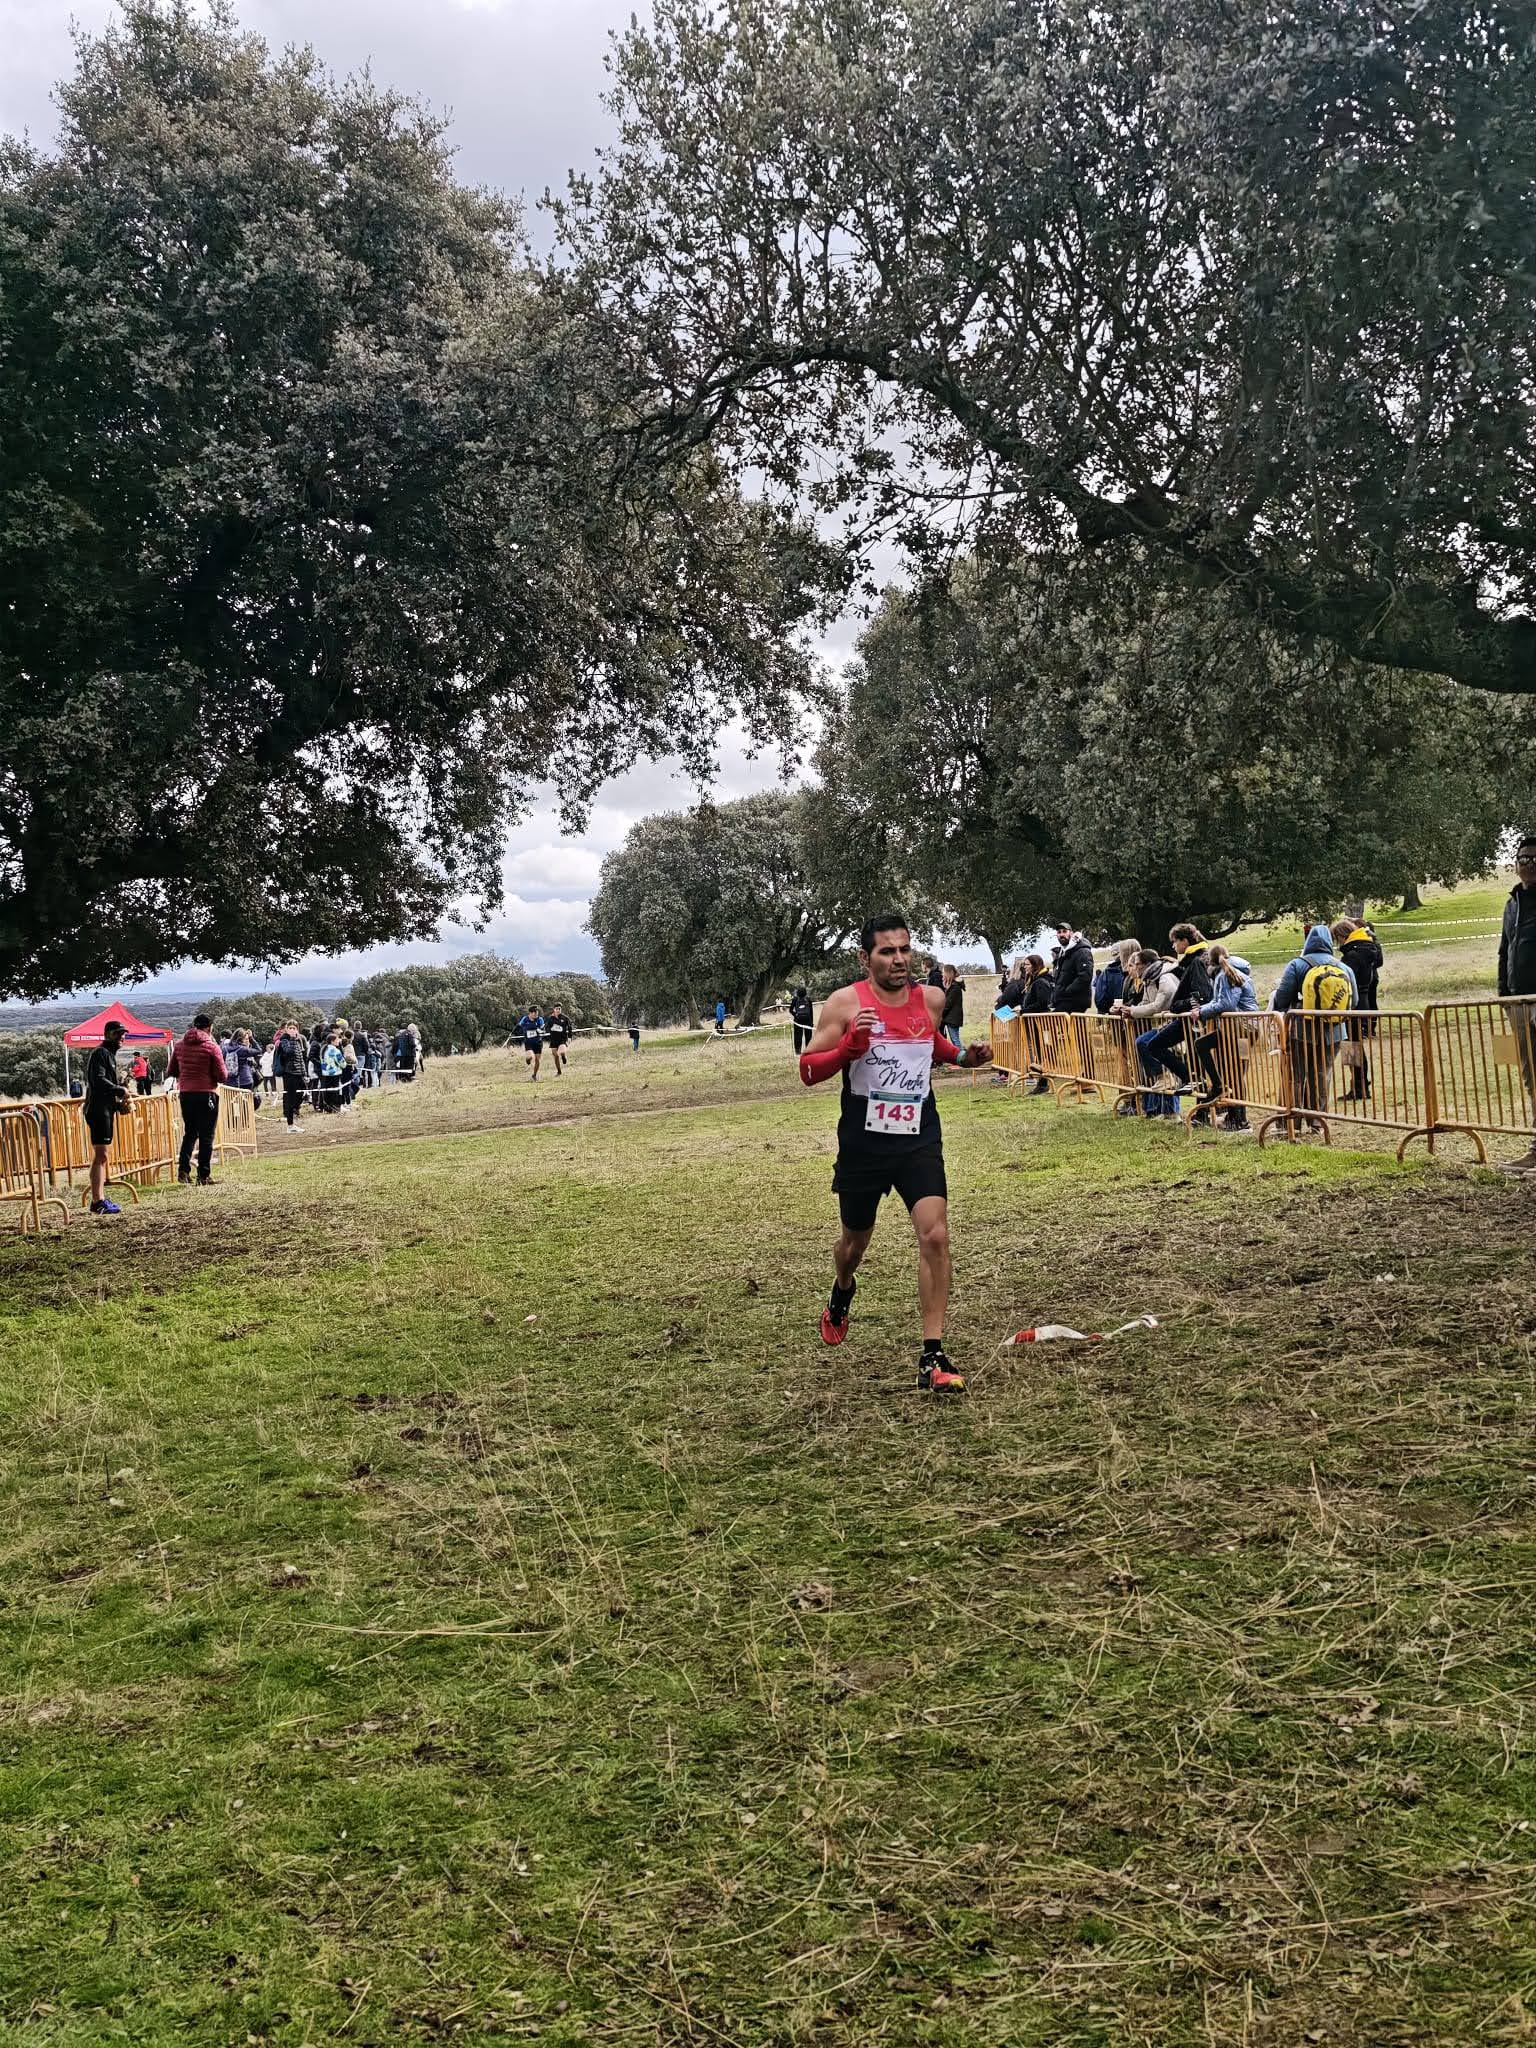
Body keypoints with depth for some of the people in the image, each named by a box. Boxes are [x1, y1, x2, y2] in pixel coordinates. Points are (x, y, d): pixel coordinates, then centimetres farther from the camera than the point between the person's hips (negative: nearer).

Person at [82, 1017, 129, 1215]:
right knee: (100, 1155, -12)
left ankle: (100, 1199, 18)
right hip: (98, 1111, -11)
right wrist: (121, 1091, -15)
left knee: (102, 1156, 13)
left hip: (106, 1110, 11)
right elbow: (99, 1080, -23)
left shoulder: (110, 1055, 21)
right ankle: (97, 1202, -13)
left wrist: (119, 1104, 13)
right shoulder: (100, 1053, -10)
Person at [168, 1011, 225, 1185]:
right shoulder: (212, 1046, -10)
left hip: (185, 1093, 5)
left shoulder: (179, 1045, 5)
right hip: (207, 1094, -5)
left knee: (189, 1133, 17)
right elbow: (222, 1076, -11)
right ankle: (204, 1175, 2)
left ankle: (183, 1169, 4)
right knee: (206, 1136, 2)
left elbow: (171, 1071, 10)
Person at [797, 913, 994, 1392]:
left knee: (935, 1235, -16)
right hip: (863, 1142, -1)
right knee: (856, 1240, 17)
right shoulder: (845, 1004, -10)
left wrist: (963, 1057, 4)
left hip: (919, 1139, 2)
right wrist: (850, 1046, -27)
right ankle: (840, 1295, 54)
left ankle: (932, 1357, -10)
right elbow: (808, 1070, -10)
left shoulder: (930, 1000, 2)